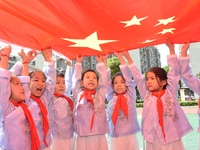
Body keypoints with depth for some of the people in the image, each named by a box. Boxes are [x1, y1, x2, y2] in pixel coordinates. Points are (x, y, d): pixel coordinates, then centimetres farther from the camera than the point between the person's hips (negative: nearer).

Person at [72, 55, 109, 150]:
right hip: (83, 138, -1)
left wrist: (100, 62, 16)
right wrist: (78, 63, 17)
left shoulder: (100, 94, 7)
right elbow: (76, 79, 9)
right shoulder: (78, 94, 5)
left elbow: (103, 78, 10)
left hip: (99, 137, 1)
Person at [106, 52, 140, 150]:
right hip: (115, 137, 1)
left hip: (130, 135, -1)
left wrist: (120, 57, -3)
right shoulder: (111, 97, 5)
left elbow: (128, 76, -3)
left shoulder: (130, 95, 1)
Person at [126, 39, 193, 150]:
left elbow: (174, 72, -1)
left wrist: (171, 49, -1)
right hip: (153, 141, 2)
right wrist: (128, 58, 9)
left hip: (173, 140, -1)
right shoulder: (146, 94, 5)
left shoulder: (170, 91, 1)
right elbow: (137, 77, 8)